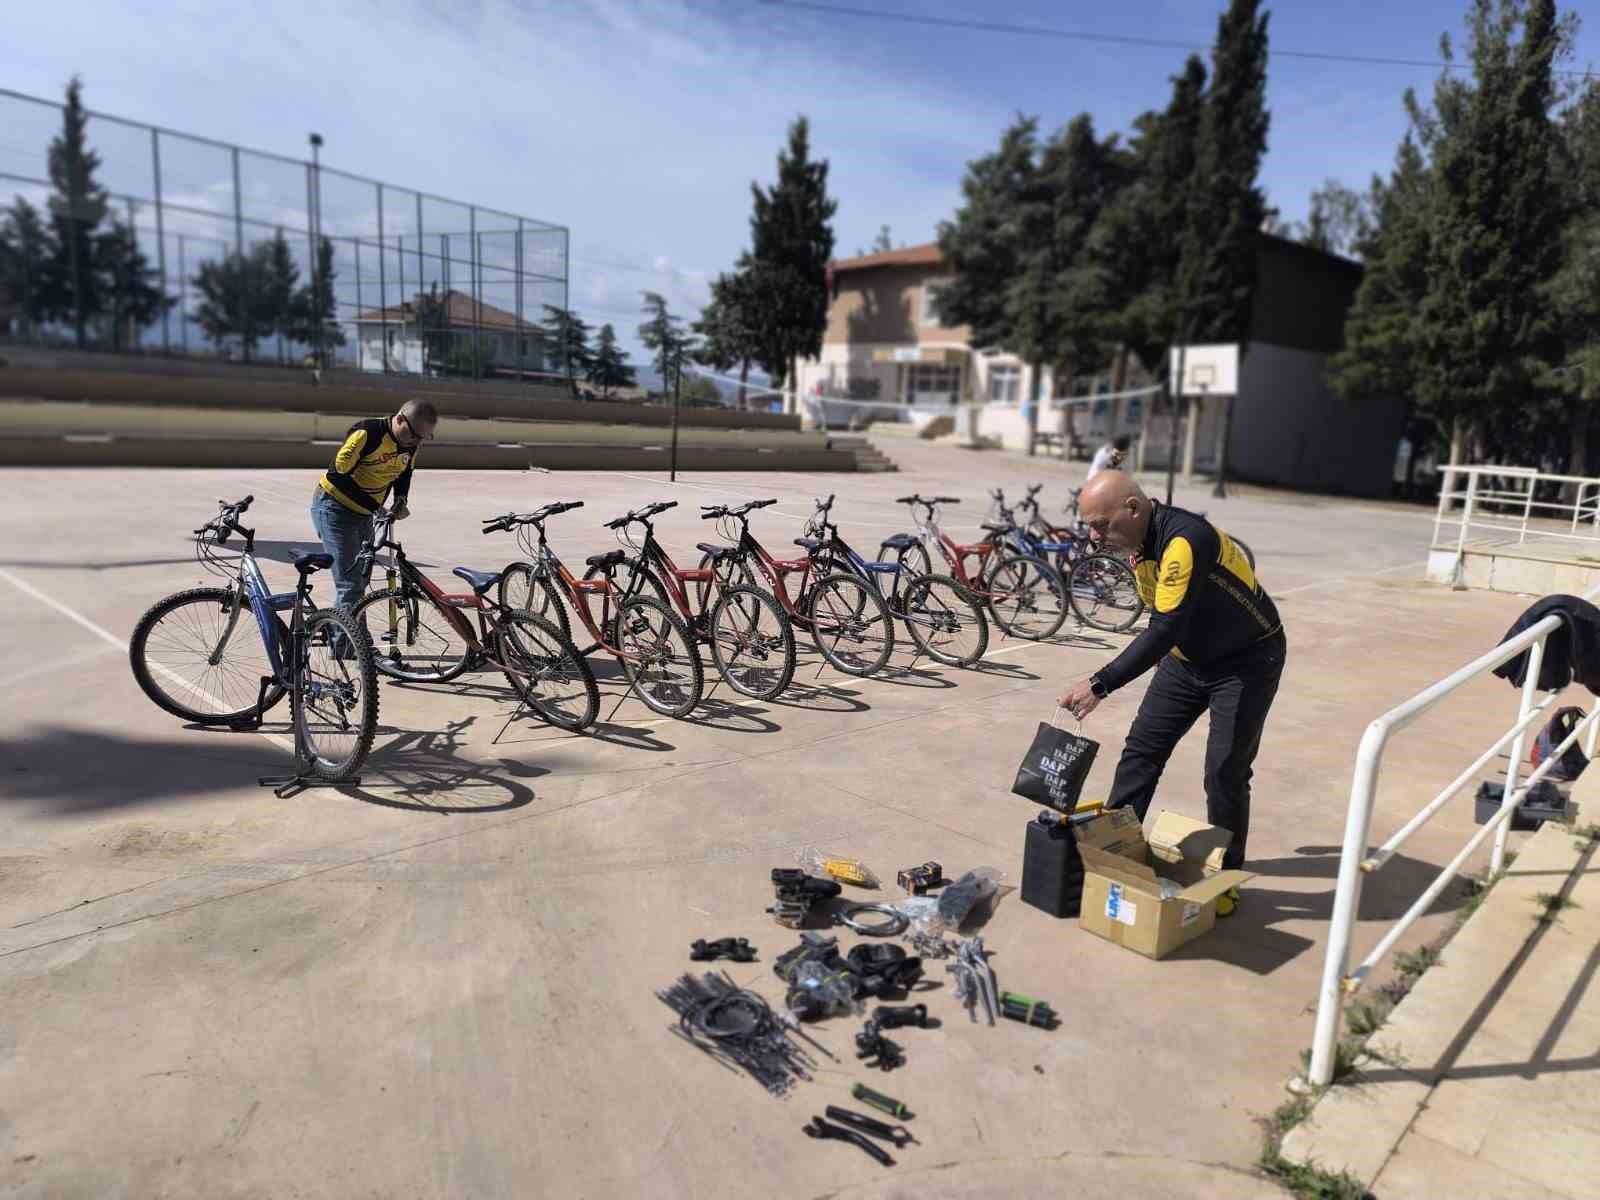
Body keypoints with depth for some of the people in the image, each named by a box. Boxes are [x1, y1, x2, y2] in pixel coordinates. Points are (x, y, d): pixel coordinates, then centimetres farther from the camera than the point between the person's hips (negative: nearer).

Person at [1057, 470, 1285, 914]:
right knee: (1141, 748, 6)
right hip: (1187, 657, 8)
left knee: (1225, 771, -7)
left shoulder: (1186, 540, -34)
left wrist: (1100, 685, -40)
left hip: (1247, 660, -8)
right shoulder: (1141, 542, -6)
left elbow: (1165, 629, -39)